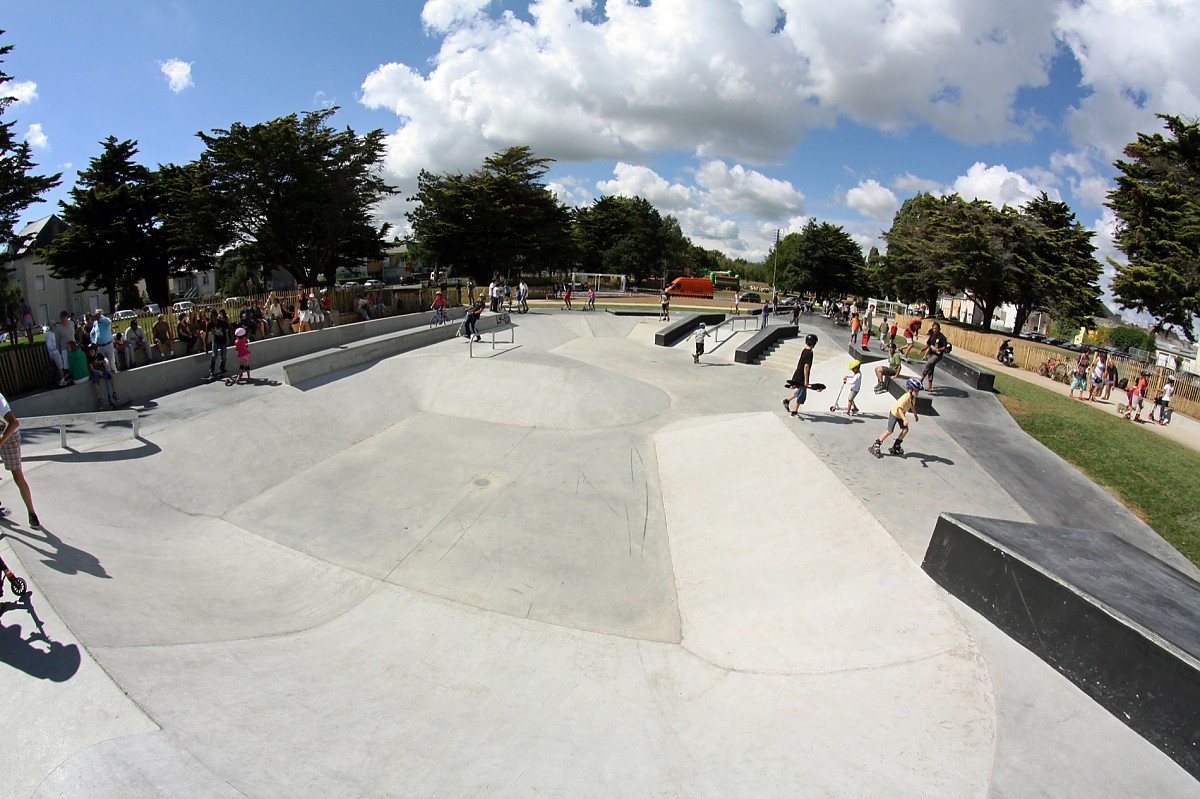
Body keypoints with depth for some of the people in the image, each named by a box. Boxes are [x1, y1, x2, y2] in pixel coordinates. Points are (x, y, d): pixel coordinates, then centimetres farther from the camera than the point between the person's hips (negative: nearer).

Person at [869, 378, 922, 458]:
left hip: (901, 415, 8)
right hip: (894, 413, -8)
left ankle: (896, 447, 14)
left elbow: (913, 406, 13)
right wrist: (905, 419, -50)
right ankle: (876, 445, 3)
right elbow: (900, 408, -42)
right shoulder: (905, 398, -35)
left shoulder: (913, 397, -8)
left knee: (905, 430, 0)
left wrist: (915, 415, 23)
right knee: (889, 431, -7)